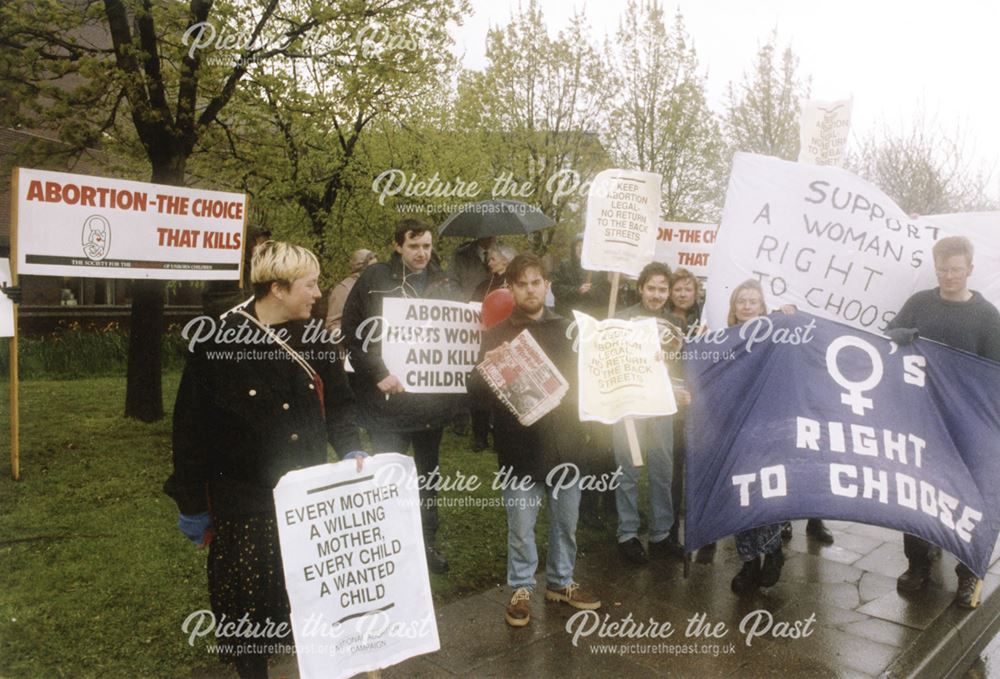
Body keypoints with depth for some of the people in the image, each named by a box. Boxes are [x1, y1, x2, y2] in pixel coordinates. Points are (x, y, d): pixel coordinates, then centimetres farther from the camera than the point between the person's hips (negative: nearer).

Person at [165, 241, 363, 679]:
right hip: (243, 501, -3)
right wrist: (193, 505, -4)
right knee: (245, 596, 7)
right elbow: (192, 428, -8)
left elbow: (335, 405, 11)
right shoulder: (219, 344, -13)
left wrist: (350, 449, -8)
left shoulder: (313, 341, 1)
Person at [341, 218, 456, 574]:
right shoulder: (374, 279, -5)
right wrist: (378, 374, -16)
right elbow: (352, 332, -7)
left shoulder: (441, 283, 7)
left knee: (428, 472, 16)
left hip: (432, 395, 4)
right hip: (388, 397, -4)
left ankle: (428, 541, 30)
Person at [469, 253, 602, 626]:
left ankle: (561, 582, 33)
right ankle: (521, 589, 24)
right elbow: (476, 389, -5)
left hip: (563, 442, 3)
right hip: (520, 448, -2)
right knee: (521, 528, 5)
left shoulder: (565, 330, 8)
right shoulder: (496, 335, 1)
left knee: (566, 522, 14)